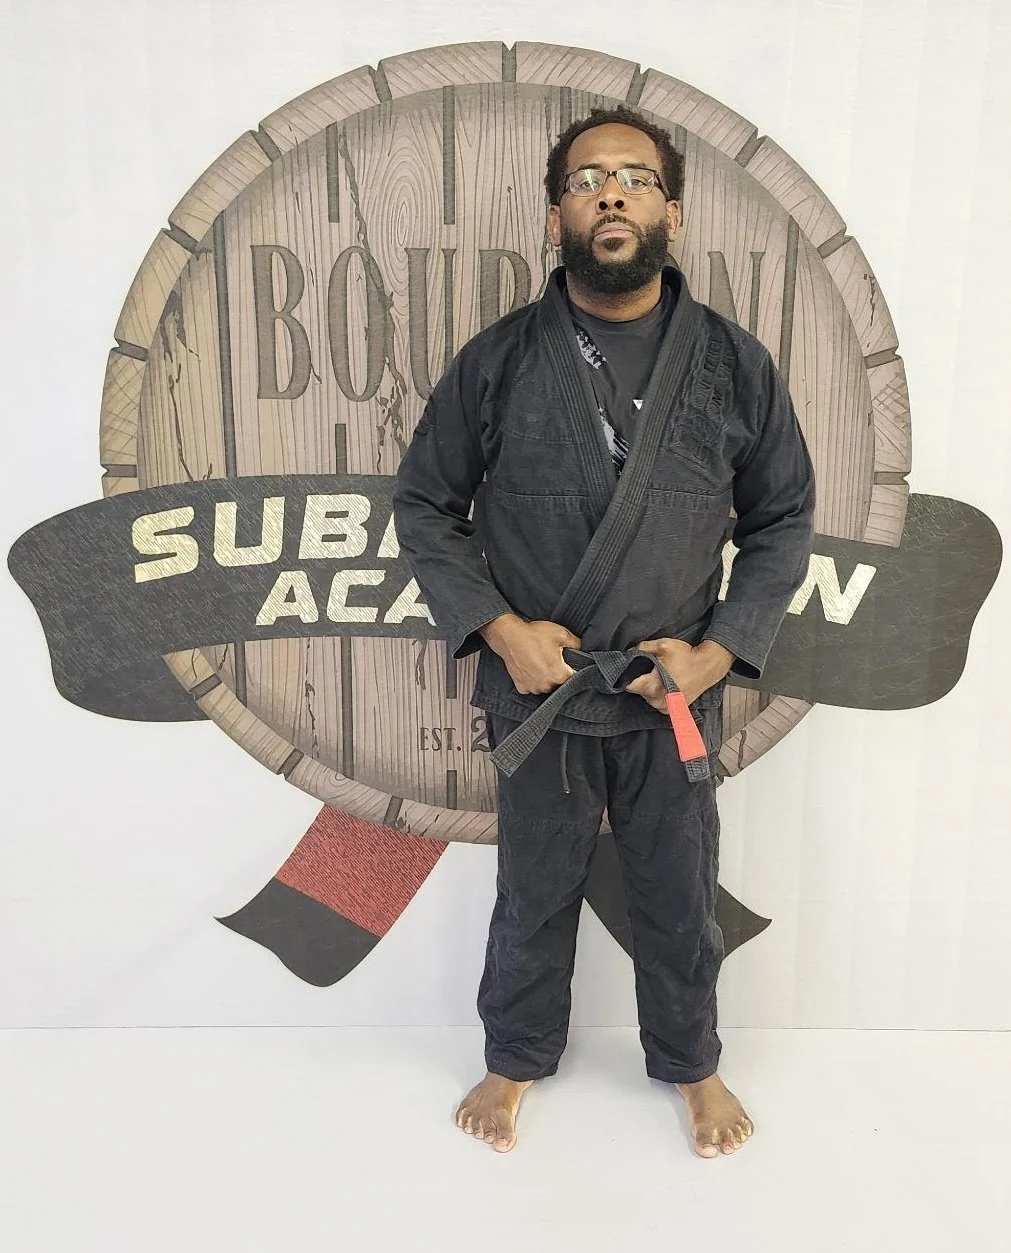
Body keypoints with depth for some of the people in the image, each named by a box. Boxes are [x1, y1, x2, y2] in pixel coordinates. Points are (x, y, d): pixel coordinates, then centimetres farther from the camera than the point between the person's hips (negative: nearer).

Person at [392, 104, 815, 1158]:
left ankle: (692, 1065, 45)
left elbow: (784, 521, 3)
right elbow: (424, 505, 1)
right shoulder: (496, 362, -5)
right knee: (534, 893, 17)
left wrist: (717, 650, -8)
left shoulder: (734, 364, -3)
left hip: (676, 692, 1)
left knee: (679, 898, 18)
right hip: (536, 689, 0)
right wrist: (498, 627, -11)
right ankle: (515, 1059, 43)